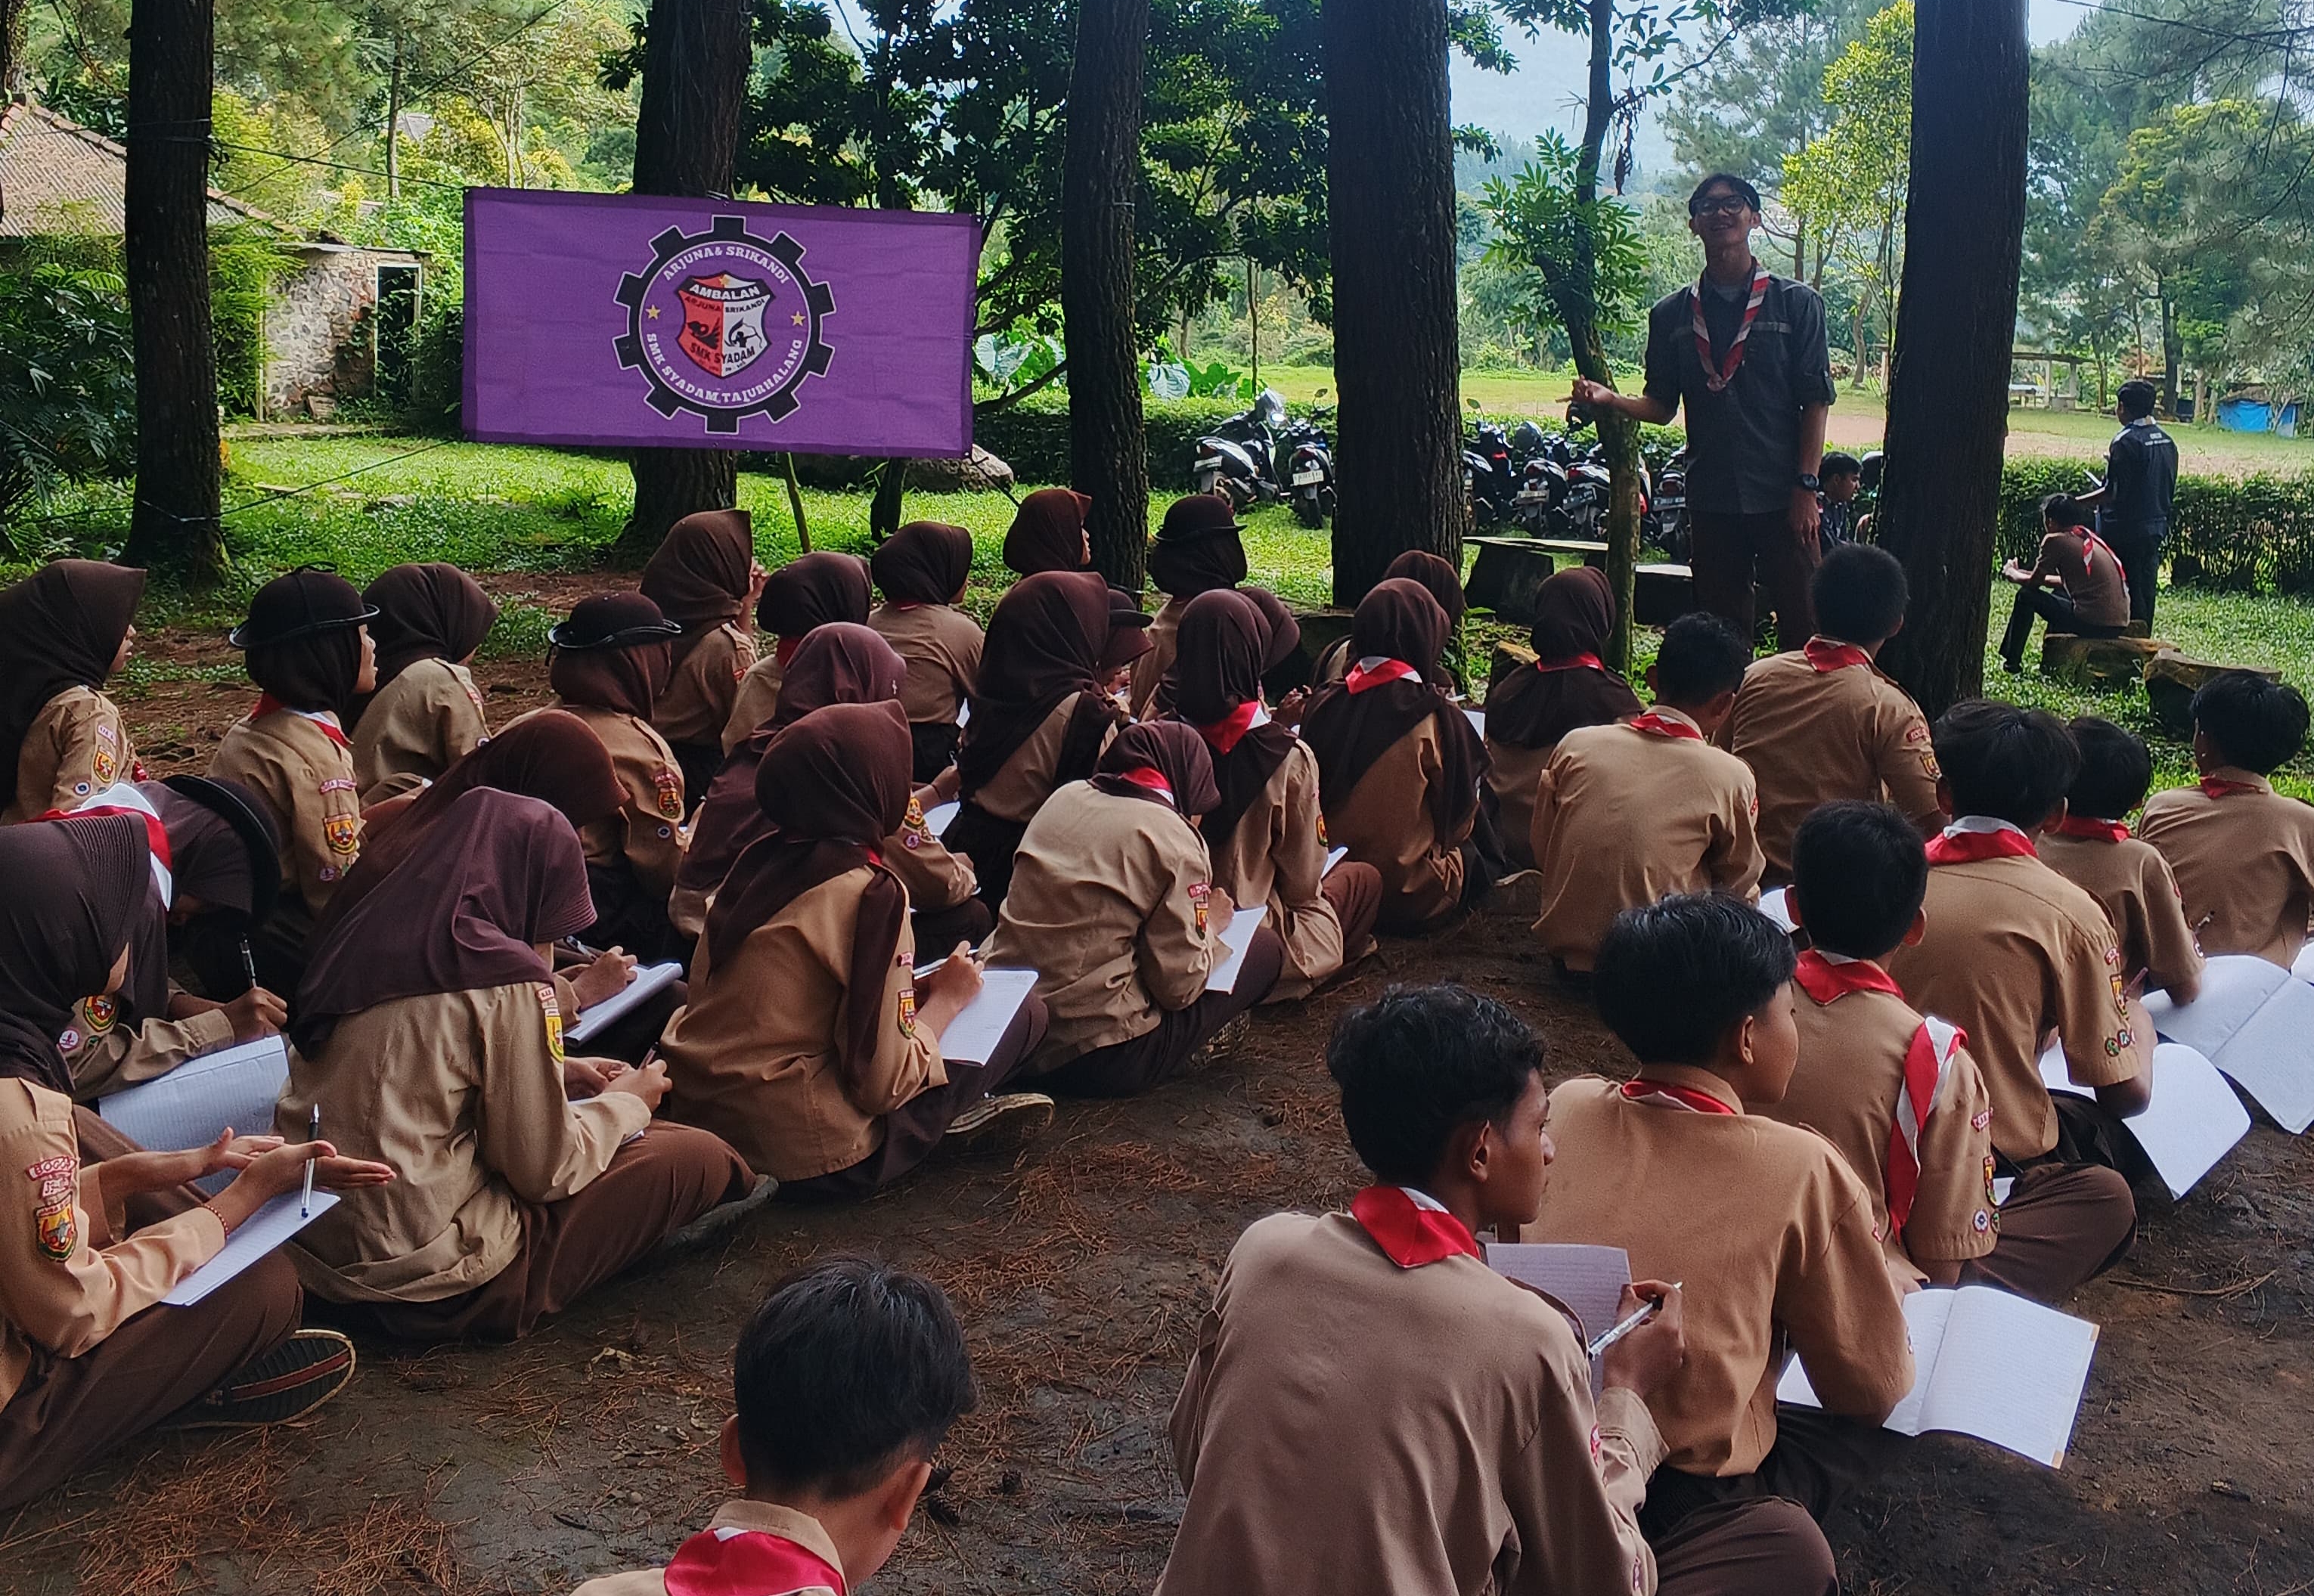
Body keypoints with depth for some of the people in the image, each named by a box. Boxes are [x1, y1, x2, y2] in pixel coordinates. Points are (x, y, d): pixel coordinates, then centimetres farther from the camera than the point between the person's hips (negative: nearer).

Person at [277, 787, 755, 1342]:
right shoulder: (504, 980, -18)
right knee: (696, 1157, 1)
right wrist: (626, 1103, 8)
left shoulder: (368, 938, 4)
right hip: (429, 1286, -8)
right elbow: (547, 1170, -11)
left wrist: (554, 1073, 18)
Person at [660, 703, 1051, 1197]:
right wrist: (946, 998, 0)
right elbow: (885, 1084, -18)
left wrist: (913, 990, 12)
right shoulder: (870, 893, -18)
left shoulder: (759, 857, 4)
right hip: (808, 1162, -8)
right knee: (1024, 1011, 2)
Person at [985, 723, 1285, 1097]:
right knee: (1266, 948, 7)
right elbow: (1179, 986, -10)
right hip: (1091, 1061, -8)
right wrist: (1209, 925, 10)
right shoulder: (1174, 839, -11)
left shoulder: (1064, 797, 8)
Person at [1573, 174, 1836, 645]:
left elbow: (1816, 401, 0)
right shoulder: (1672, 314, 10)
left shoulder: (1796, 303, 3)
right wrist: (1611, 399, -11)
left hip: (1782, 497, -2)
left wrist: (1807, 485, -9)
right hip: (1711, 498, 3)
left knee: (1802, 625, -3)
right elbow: (1661, 406, 10)